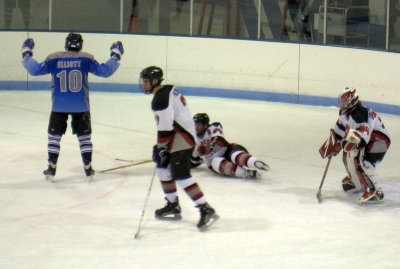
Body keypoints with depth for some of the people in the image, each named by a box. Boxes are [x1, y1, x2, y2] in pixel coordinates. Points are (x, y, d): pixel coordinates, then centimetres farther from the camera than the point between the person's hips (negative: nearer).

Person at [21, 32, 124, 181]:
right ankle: (88, 169, 15)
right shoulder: (86, 59, -5)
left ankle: (51, 168, 13)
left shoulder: (54, 58, -4)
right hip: (81, 106, 0)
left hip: (59, 106, 0)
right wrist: (115, 56, 11)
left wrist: (27, 54, 13)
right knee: (84, 136, 13)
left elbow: (35, 70, -1)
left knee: (54, 136, 12)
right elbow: (104, 71, -3)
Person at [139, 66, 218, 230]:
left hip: (181, 139, -11)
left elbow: (165, 128, -22)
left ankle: (206, 210, -18)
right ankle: (173, 206, 26)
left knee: (181, 175, -16)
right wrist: (160, 147, 23)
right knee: (163, 167, 19)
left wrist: (160, 148, -12)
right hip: (182, 134, 11)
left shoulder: (160, 99, -19)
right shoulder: (169, 90, 12)